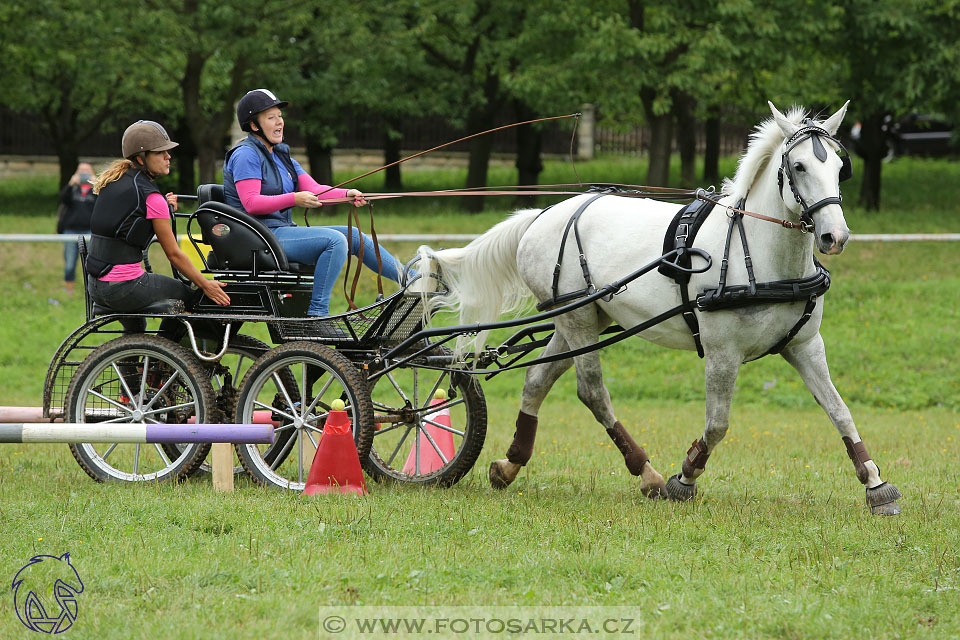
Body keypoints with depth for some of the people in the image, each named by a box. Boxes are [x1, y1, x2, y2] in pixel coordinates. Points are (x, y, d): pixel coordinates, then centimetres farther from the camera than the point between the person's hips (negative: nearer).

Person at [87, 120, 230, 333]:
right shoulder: (150, 196, -14)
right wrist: (205, 285, 1)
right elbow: (174, 254, -9)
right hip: (123, 288, -9)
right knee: (186, 296, 14)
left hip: (95, 287, 9)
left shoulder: (112, 181, 10)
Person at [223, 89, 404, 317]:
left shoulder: (280, 155, 19)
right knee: (335, 240, -24)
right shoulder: (246, 155, -9)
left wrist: (347, 194, -10)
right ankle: (317, 313, -29)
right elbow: (251, 203, -20)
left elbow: (314, 190, 9)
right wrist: (294, 199, -27)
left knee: (353, 236, 4)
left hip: (282, 231, 9)